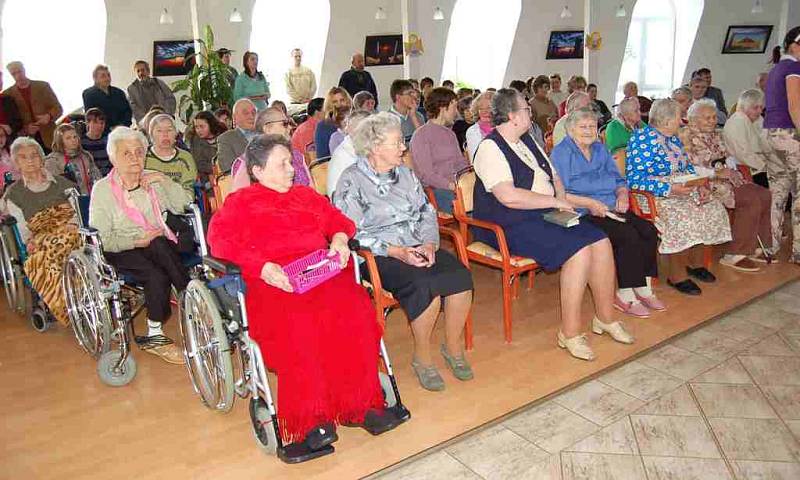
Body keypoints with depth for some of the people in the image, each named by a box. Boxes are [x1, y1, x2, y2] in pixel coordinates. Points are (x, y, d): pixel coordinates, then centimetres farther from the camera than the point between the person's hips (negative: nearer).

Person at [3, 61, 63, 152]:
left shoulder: (43, 86, 8)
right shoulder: (7, 94, 8)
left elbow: (58, 108, 8)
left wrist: (49, 116, -14)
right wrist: (25, 129, -12)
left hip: (49, 138, 0)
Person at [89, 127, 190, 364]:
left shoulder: (152, 181, 11)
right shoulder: (103, 189, 0)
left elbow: (184, 205, 0)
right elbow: (100, 238, -6)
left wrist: (164, 180, -9)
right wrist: (137, 241, -18)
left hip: (157, 245, 3)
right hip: (121, 252, -3)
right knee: (157, 276, -34)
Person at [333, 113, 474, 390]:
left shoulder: (405, 173, 16)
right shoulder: (351, 181, -4)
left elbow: (426, 212, 15)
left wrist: (429, 243, -6)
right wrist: (395, 252, -19)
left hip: (419, 248, 6)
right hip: (380, 257, -6)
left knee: (461, 277, -21)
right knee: (426, 286, -32)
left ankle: (453, 347, 0)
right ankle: (422, 357, -9)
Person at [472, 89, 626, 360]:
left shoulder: (527, 141, 18)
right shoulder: (490, 148, -12)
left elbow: (554, 176, 25)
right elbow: (508, 196, -24)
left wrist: (562, 199, 3)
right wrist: (555, 201, -16)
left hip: (546, 215, 9)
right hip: (512, 226, -8)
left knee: (601, 242, -8)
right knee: (580, 251, -25)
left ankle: (605, 318, 8)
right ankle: (570, 333, -13)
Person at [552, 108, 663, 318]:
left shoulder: (600, 149, 21)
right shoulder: (560, 153, -2)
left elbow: (619, 180, 21)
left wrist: (622, 194, -1)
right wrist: (589, 203, -19)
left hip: (613, 209, 7)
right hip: (584, 214, -7)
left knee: (649, 231, -17)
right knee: (629, 235, -27)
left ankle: (644, 289, -7)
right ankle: (626, 295, -16)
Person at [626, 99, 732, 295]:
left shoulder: (673, 138, 16)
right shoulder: (642, 138, -13)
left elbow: (687, 167, 22)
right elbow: (634, 178, -21)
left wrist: (700, 186, 2)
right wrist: (669, 189, -27)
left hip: (682, 190, 9)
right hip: (655, 196, -9)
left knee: (713, 208, -6)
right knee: (683, 215, -32)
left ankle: (695, 262, 8)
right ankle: (677, 275, -17)